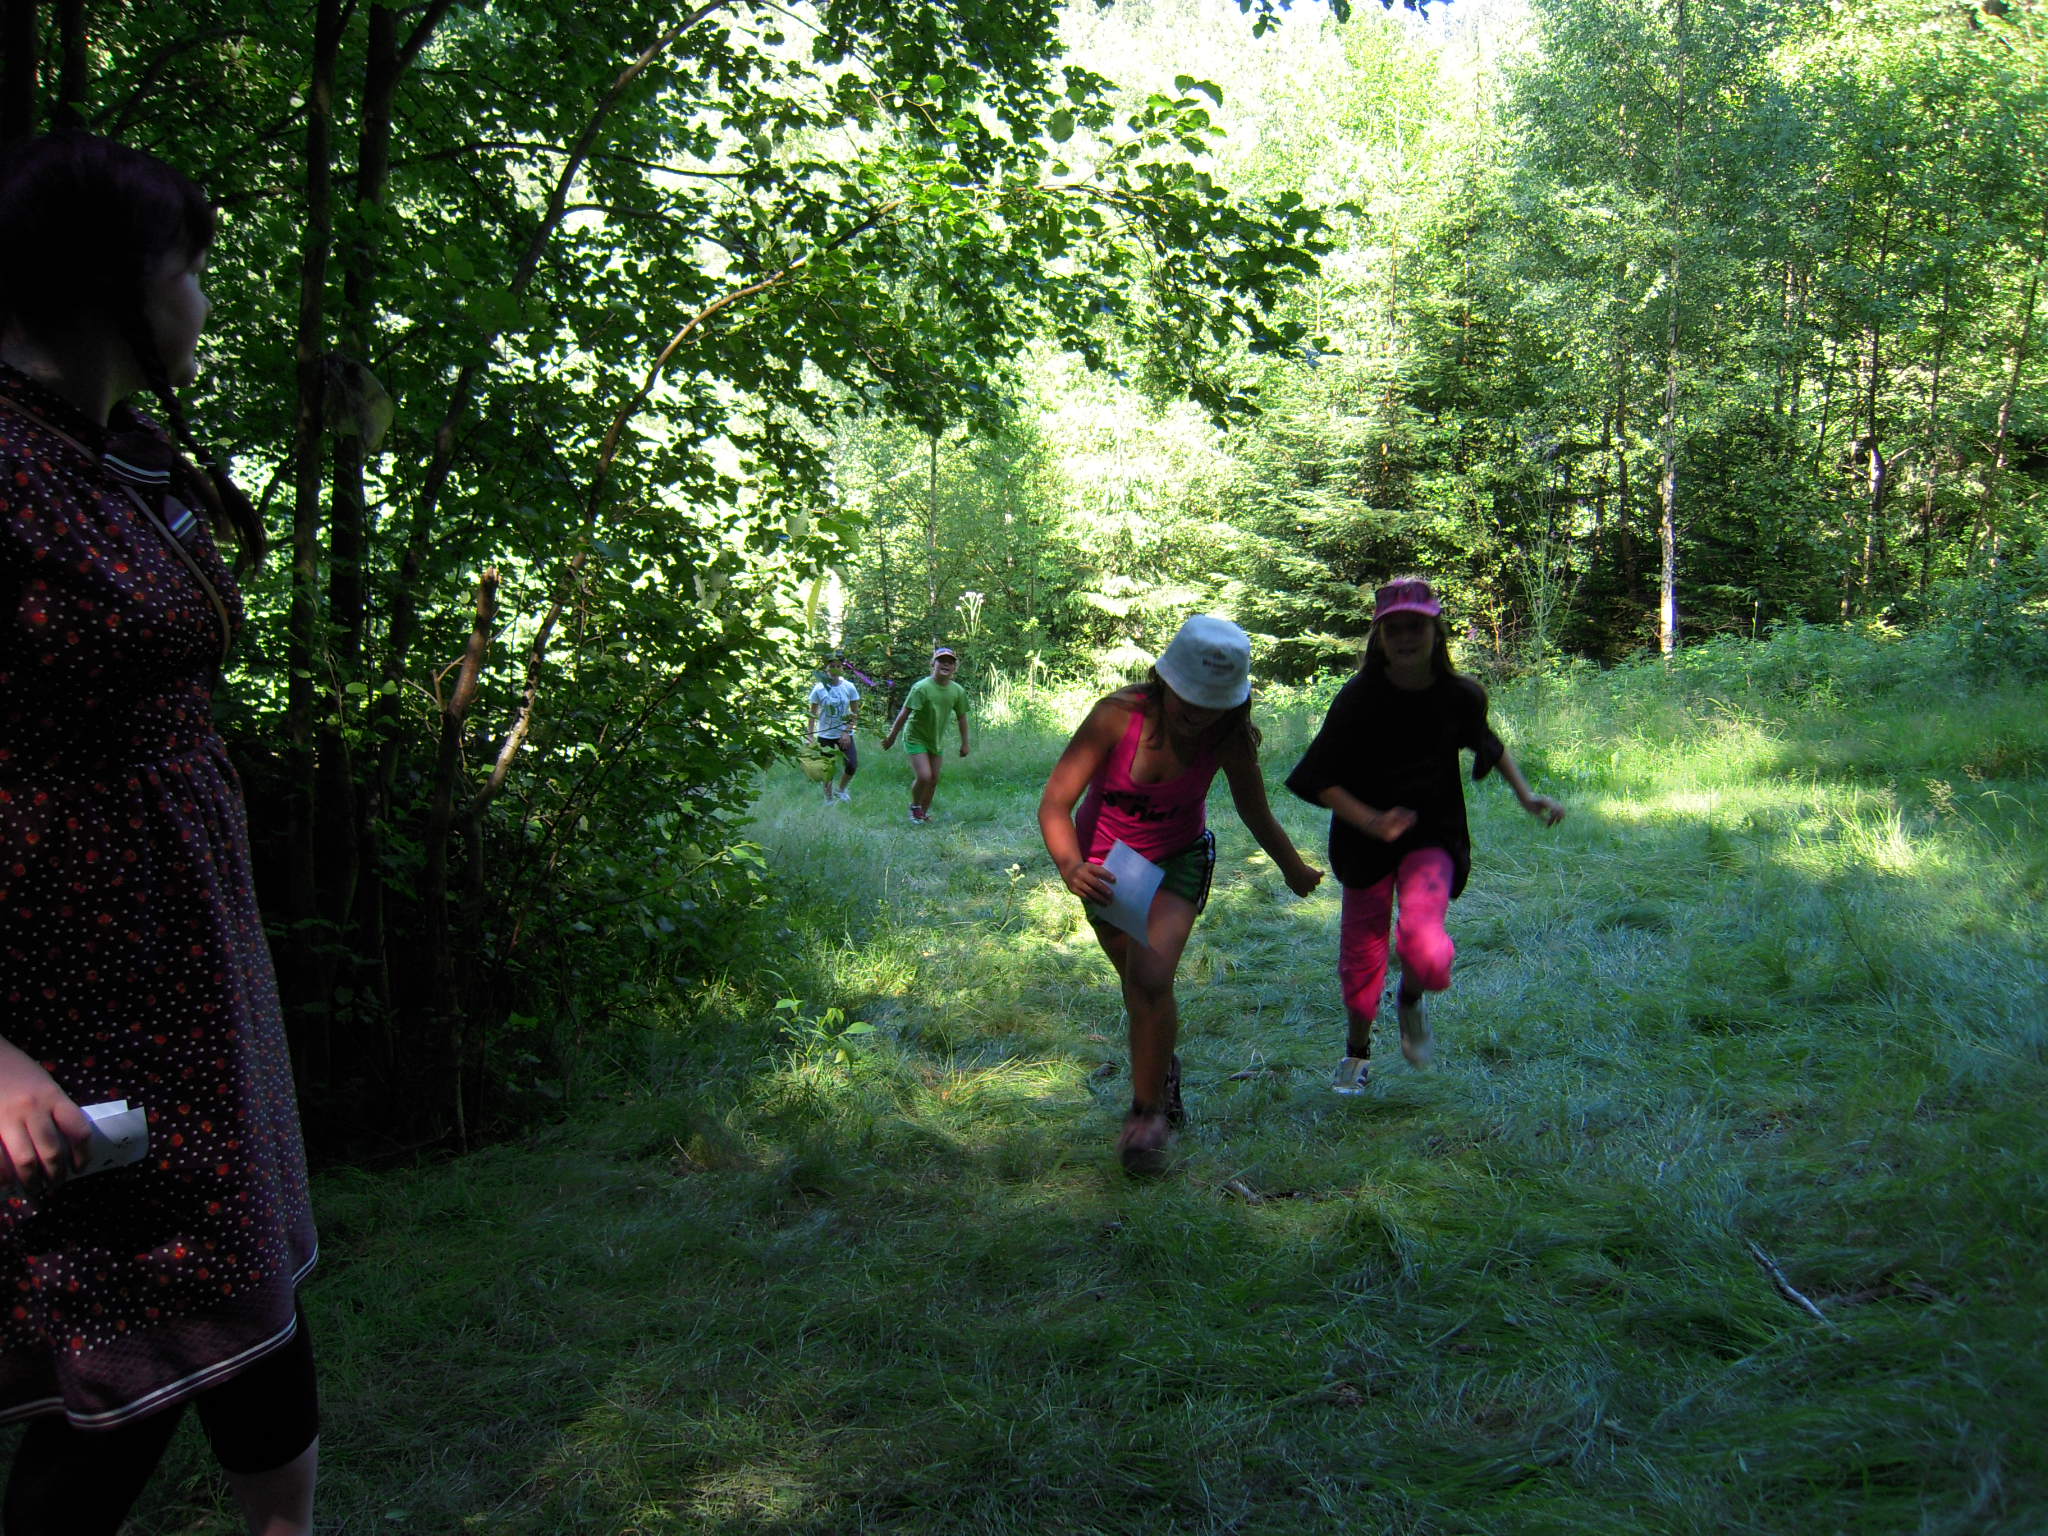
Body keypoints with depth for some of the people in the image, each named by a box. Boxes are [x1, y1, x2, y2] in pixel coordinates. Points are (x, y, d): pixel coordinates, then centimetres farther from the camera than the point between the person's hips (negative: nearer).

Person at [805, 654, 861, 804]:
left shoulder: (849, 687, -5)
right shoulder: (819, 689, -7)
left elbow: (855, 713, 0)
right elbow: (813, 714, 0)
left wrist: (847, 732, -10)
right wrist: (811, 735, -5)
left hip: (844, 734, 1)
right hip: (825, 735, -1)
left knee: (853, 766, -7)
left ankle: (841, 790, 21)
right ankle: (829, 800, 21)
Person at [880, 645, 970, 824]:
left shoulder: (958, 691, -5)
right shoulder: (921, 687, -21)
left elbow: (961, 717, 8)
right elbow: (904, 714, -17)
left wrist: (964, 743, 11)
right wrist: (891, 737, -13)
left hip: (937, 741, 5)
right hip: (916, 738, -5)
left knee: (934, 779, 9)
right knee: (923, 776, -15)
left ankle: (924, 811, 29)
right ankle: (914, 806, 12)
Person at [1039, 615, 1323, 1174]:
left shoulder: (1230, 739, -22)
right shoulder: (1117, 716, -29)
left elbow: (1257, 816, -2)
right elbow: (1055, 802, -29)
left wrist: (1295, 870, 11)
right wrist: (1070, 866, -47)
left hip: (1177, 861, 0)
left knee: (1152, 978, -22)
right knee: (1137, 982, 14)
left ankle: (1149, 1112, -4)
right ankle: (1162, 1069, 45)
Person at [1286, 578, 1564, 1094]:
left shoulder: (1460, 696, -6)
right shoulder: (1359, 698, -14)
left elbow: (1487, 743, 18)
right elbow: (1318, 779, -14)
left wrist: (1526, 796, 8)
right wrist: (1373, 821, -25)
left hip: (1433, 837, 0)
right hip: (1365, 839, 0)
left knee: (1425, 948, -24)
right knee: (1361, 954, 11)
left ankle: (1411, 999, 15)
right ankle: (1357, 1052, 40)